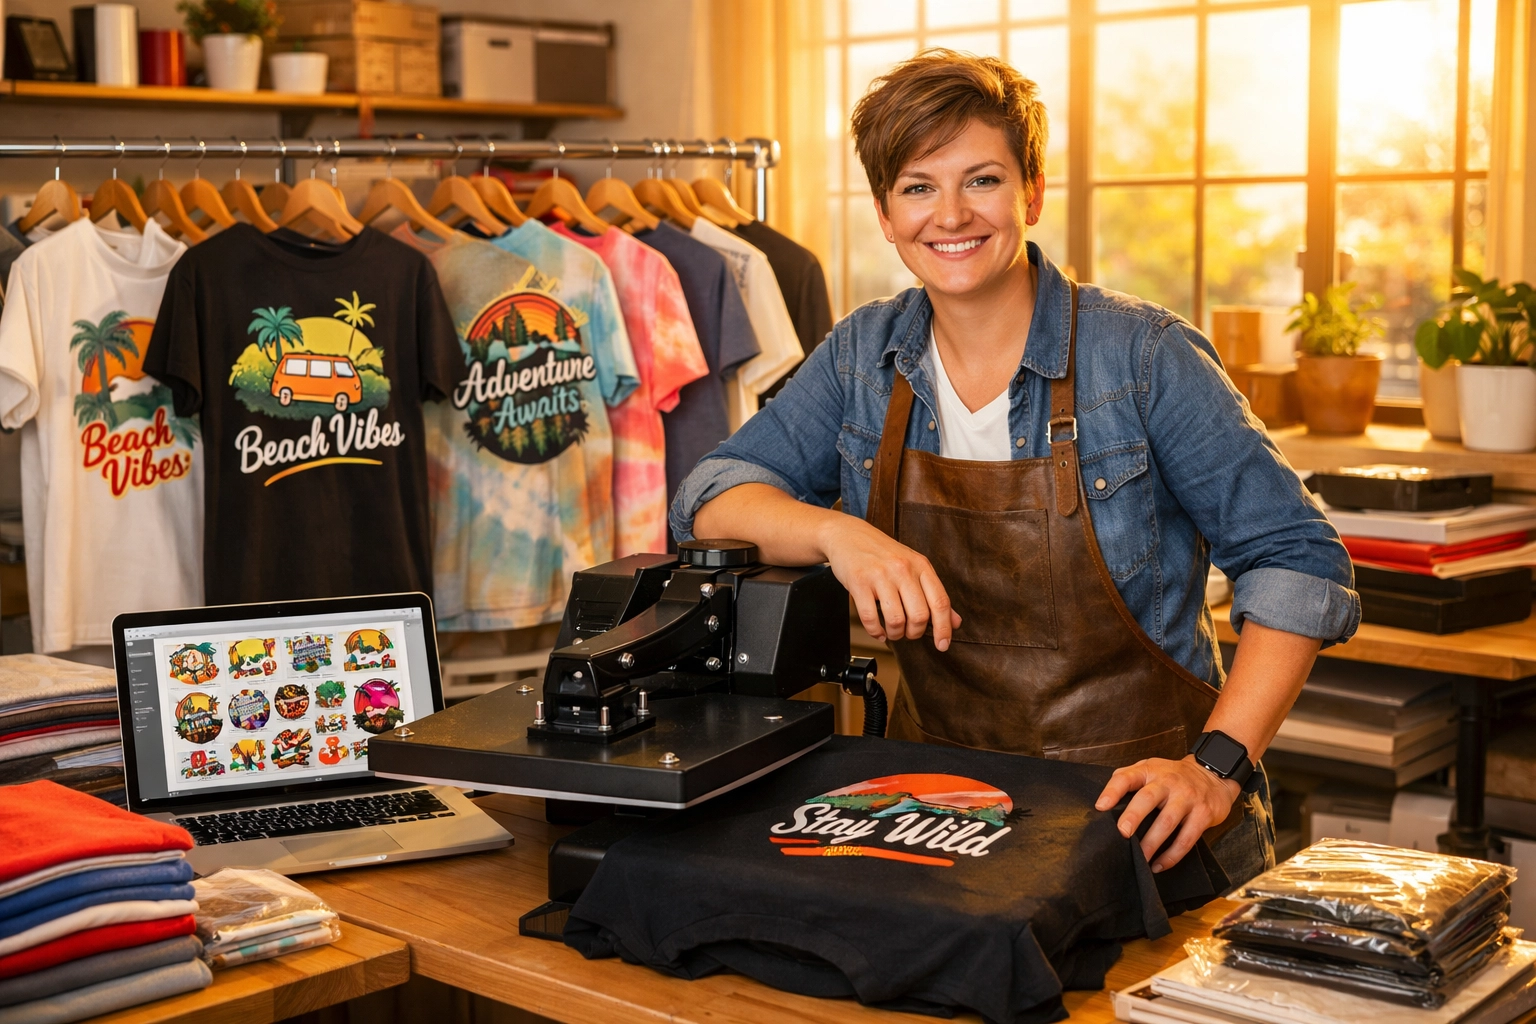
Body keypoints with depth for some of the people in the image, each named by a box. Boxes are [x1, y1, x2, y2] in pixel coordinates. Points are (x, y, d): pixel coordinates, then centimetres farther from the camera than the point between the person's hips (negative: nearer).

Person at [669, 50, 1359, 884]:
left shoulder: (1143, 357, -8)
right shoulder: (863, 356, 4)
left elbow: (1299, 564, -8)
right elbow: (711, 498, 1)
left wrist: (1216, 767, -20)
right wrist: (839, 533, -19)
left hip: (1140, 816, -3)